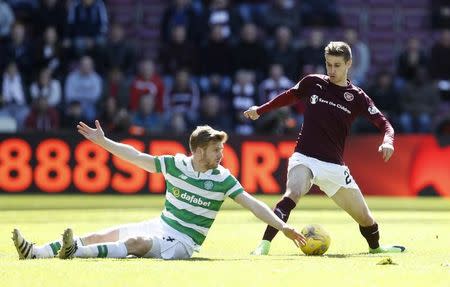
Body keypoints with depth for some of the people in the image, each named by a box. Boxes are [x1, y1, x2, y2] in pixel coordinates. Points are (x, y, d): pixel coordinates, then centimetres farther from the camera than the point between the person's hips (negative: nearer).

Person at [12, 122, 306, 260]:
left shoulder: (222, 179, -7)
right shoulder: (176, 164, 1)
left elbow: (252, 203, -9)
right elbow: (138, 158, 7)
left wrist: (283, 227, -17)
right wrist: (103, 142, 6)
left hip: (184, 241, -5)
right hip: (162, 225, 5)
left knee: (136, 242, -32)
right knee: (104, 235, -7)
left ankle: (75, 251, -53)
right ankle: (36, 252, -12)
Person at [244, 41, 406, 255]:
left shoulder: (357, 97, 1)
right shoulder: (313, 83, 4)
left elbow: (383, 123, -2)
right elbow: (289, 96, 23)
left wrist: (388, 141, -23)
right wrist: (260, 110, 27)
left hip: (334, 165, 2)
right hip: (304, 158, -2)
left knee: (363, 216, 8)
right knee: (293, 194, -33)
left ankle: (375, 247, 39)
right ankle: (264, 244, -41)